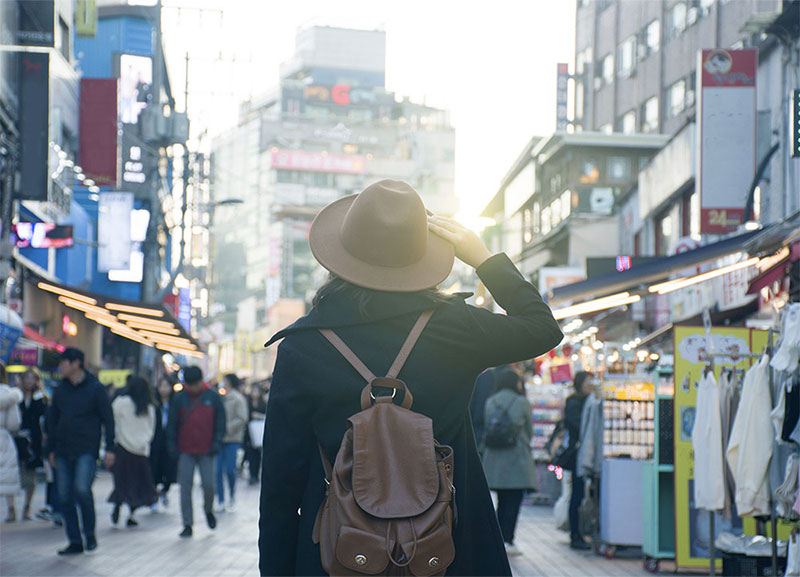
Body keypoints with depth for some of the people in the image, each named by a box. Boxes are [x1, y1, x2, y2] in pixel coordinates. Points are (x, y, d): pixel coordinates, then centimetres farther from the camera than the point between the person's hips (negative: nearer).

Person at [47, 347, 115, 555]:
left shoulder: (95, 388, -2)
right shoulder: (60, 390, 11)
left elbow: (108, 419, -1)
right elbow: (52, 420, 18)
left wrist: (109, 448, -6)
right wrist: (51, 449, 14)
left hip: (87, 450, -5)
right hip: (63, 451, 5)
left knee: (82, 489, -20)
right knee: (64, 496, 1)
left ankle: (90, 533, -1)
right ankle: (75, 541, 9)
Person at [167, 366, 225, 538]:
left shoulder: (212, 396, 1)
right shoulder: (179, 398, 3)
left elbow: (220, 421, 5)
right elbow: (172, 424, 8)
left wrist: (217, 443, -3)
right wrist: (173, 445, 0)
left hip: (206, 451, -1)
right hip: (185, 451, 1)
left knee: (209, 485, -4)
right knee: (185, 487, -2)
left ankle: (208, 510, 28)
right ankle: (187, 525, 4)